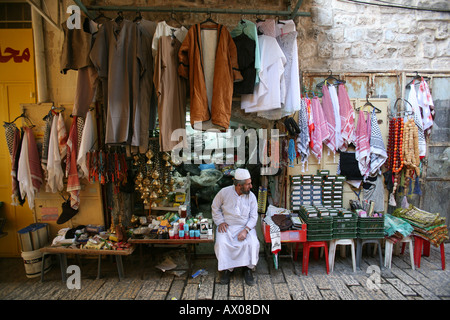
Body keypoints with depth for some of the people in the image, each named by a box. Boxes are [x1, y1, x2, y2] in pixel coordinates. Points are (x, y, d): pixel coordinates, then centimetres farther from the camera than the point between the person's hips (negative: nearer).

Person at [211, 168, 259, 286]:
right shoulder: (224, 192, -9)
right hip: (227, 226, 0)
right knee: (221, 243, -27)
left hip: (245, 226, 1)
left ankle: (248, 268, -1)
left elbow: (253, 216, -3)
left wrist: (246, 230, -18)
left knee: (253, 243, -25)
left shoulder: (251, 196, -5)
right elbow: (215, 207, 6)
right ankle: (227, 268, -3)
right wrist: (220, 222, -6)